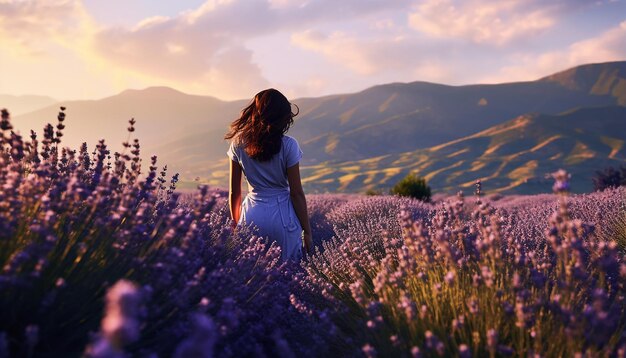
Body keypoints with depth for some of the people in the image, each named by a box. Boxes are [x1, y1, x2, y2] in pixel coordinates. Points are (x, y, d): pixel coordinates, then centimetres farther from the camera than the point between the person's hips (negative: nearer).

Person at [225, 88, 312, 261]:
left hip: (252, 215, 3)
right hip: (283, 216, -2)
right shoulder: (288, 146, -11)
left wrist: (235, 224, 17)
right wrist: (307, 231, 1)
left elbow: (234, 192, 4)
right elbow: (296, 193, -8)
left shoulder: (238, 144, -3)